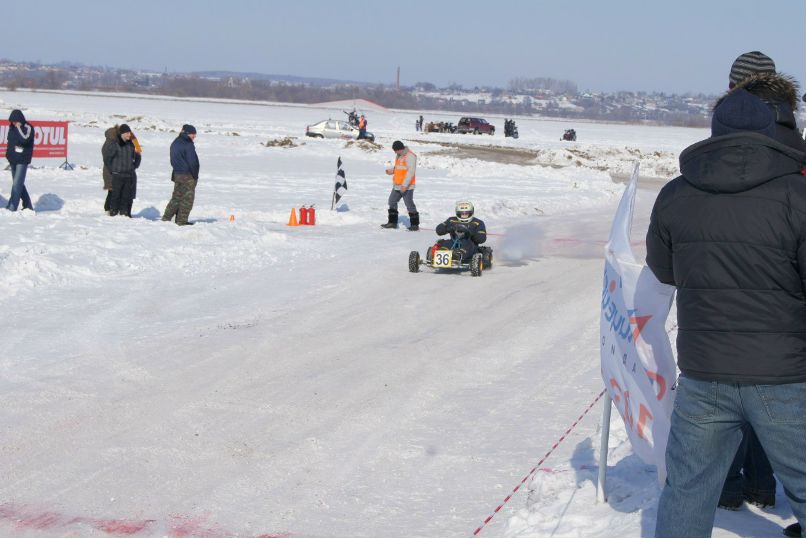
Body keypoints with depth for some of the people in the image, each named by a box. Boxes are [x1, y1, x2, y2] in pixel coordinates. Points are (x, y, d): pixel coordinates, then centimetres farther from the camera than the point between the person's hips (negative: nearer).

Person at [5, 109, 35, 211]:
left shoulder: (28, 127, -9)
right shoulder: (12, 127, 9)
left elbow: (25, 139, -26)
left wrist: (19, 127, -19)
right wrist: (8, 154, 18)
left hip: (22, 160, -7)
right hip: (13, 159, 7)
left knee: (17, 184, -12)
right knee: (19, 184, 11)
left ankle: (12, 207, -13)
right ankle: (27, 205, 19)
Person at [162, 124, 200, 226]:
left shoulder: (175, 143, 11)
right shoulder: (188, 145, -16)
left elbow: (173, 160, 16)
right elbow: (192, 162, -16)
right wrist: (195, 176, -8)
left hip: (177, 174, 8)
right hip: (188, 175, -8)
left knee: (176, 197, 15)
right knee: (187, 198, 0)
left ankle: (166, 217, 14)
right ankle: (182, 220, 0)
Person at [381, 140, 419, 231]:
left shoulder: (410, 156, -16)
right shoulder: (399, 155, 14)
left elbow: (411, 171, -22)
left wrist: (405, 184, -26)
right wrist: (391, 170, 4)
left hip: (407, 187, -10)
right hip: (397, 185, 10)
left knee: (409, 204, -8)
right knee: (392, 201, 13)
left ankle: (415, 224, -1)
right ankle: (392, 222, 24)